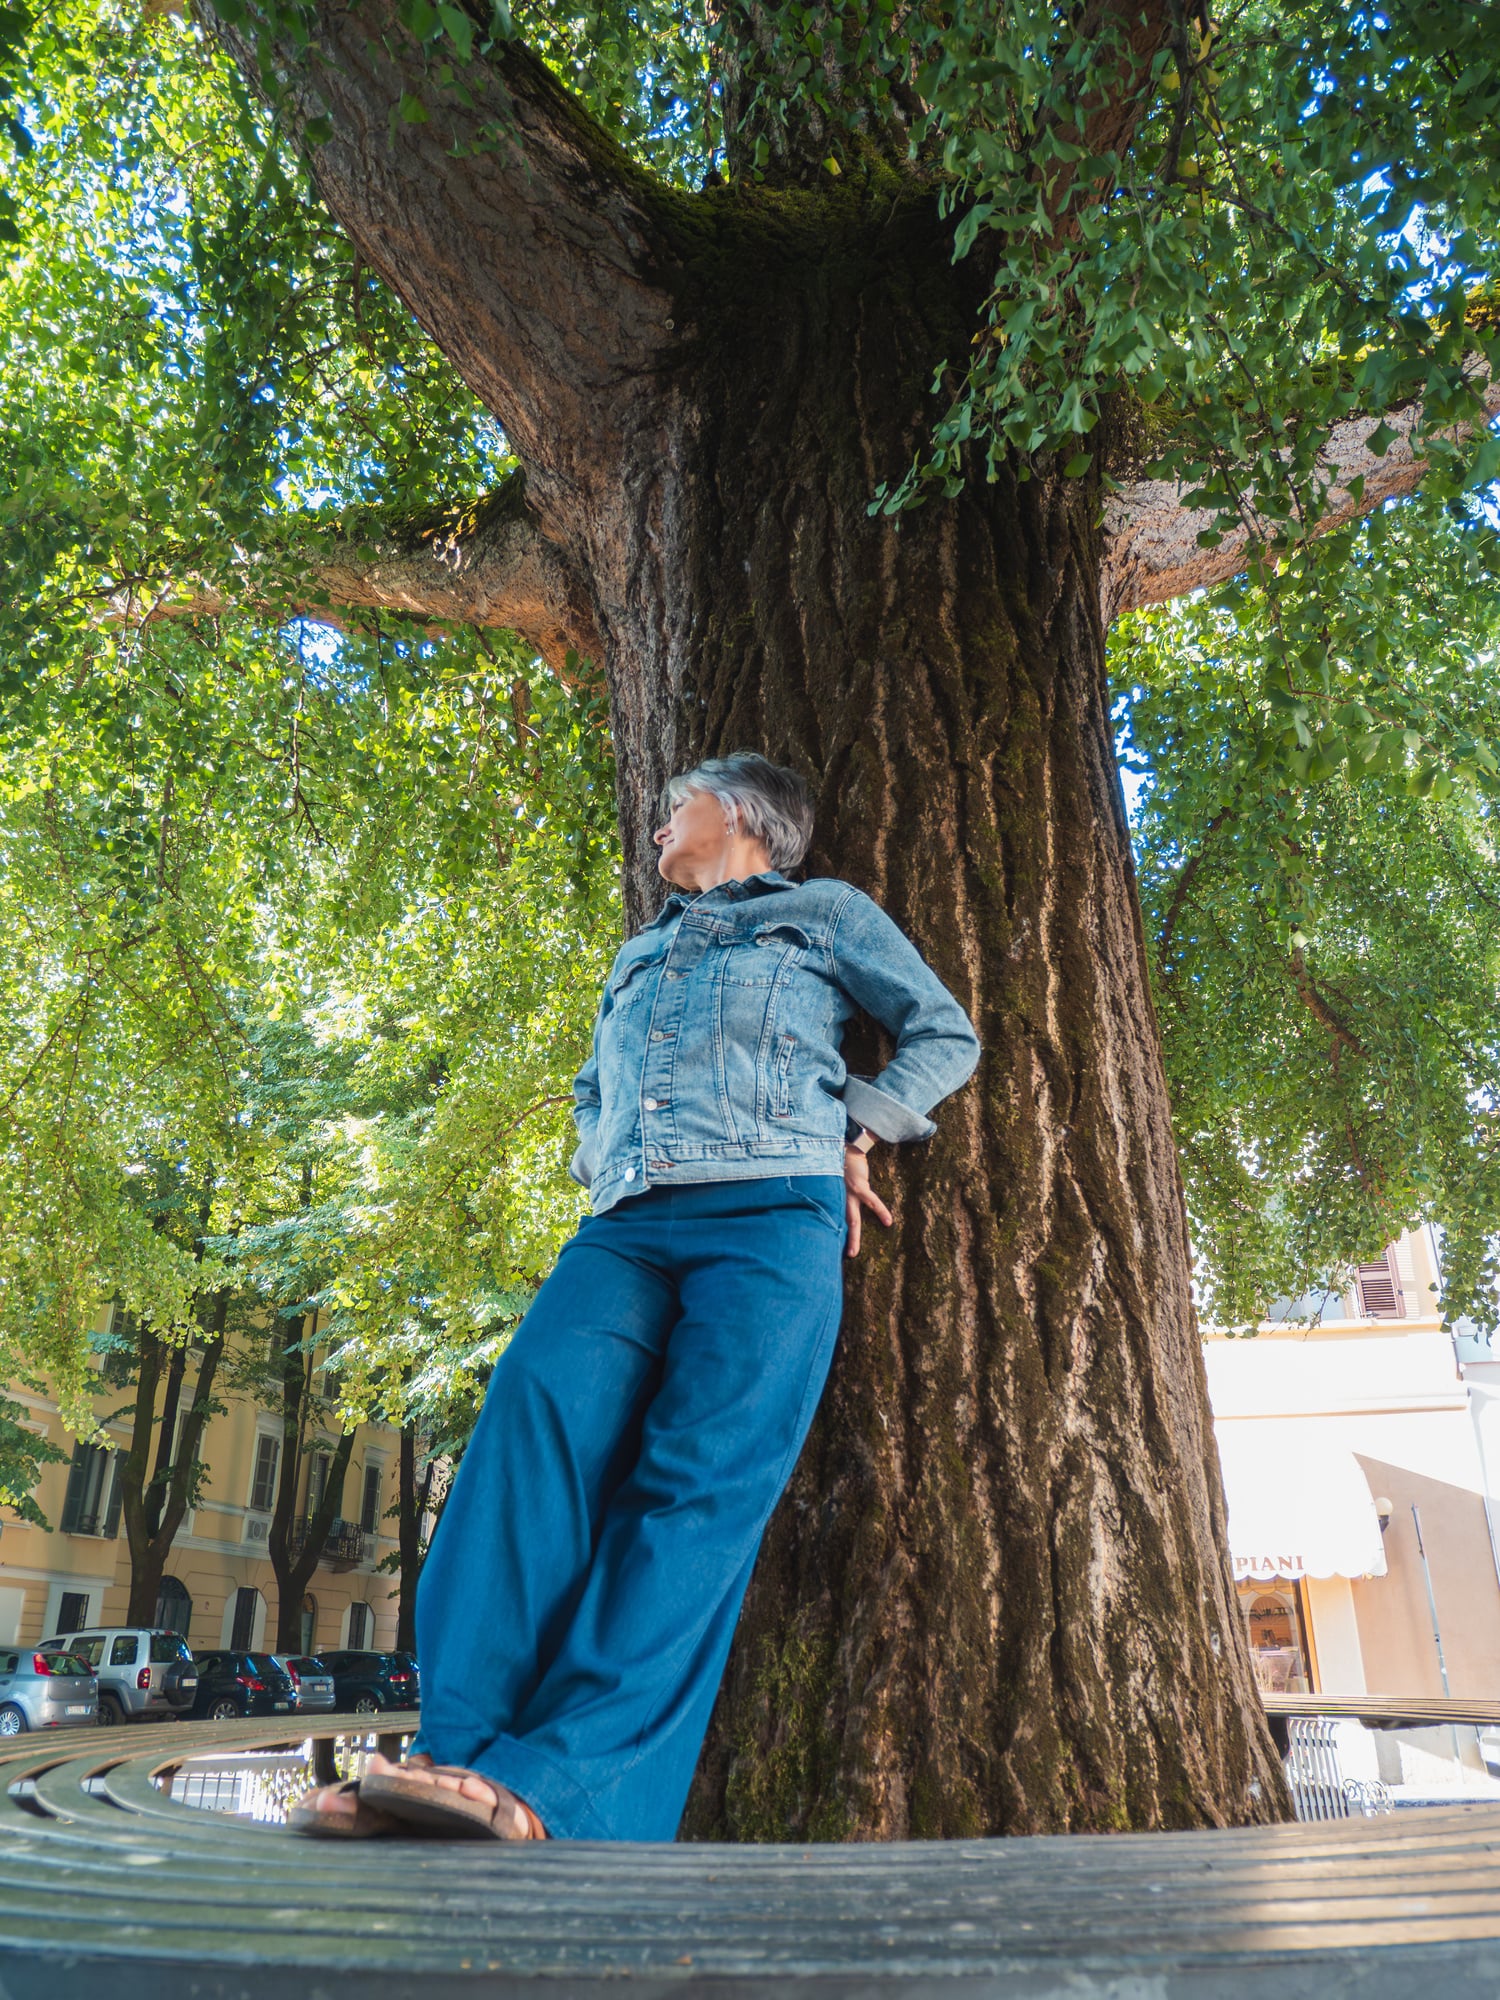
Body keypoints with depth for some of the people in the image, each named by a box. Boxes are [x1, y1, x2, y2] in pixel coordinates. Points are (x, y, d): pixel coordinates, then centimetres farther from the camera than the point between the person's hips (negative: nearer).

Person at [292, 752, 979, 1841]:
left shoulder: (825, 911, 21)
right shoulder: (638, 955, 36)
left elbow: (947, 1035, 16)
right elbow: (590, 1092, 44)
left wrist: (854, 1133, 3)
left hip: (769, 1217, -4)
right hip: (626, 1225, 4)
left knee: (702, 1476, -22)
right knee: (537, 1411, -23)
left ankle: (556, 1782, -32)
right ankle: (459, 1750, -31)